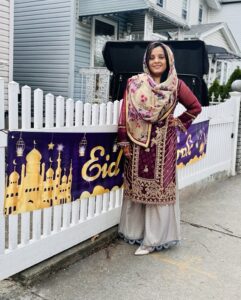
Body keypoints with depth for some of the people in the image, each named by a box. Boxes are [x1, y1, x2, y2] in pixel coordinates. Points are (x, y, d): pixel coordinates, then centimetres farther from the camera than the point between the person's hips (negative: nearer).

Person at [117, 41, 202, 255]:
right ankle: (135, 231, 25)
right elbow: (125, 114, -2)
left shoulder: (176, 85, 0)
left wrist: (179, 122, 2)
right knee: (137, 187, 9)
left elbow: (195, 107, 10)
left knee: (159, 188, 2)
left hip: (163, 145, -1)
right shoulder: (134, 83, -1)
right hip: (138, 143, 1)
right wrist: (124, 142, -5)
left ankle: (154, 238, 13)